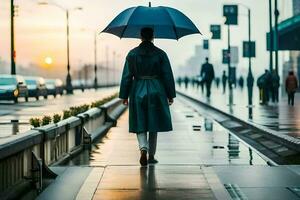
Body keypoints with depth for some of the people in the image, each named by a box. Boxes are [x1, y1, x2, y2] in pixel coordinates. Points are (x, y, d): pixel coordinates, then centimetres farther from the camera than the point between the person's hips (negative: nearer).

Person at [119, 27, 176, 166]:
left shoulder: (132, 54, -1)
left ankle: (143, 149, -20)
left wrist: (124, 96, 7)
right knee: (153, 124, 11)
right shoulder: (160, 54, -2)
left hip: (138, 92, 0)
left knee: (140, 124, 5)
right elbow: (168, 76, -1)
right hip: (156, 92, 0)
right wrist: (170, 95, 7)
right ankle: (151, 156, 16)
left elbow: (126, 76, 0)